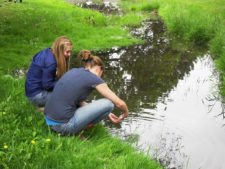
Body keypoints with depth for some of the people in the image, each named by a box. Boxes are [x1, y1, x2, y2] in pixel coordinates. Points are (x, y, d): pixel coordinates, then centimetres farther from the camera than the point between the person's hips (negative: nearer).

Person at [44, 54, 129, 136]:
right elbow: (120, 103, -2)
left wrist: (106, 114, 26)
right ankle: (76, 131, 6)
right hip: (63, 125, -8)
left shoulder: (73, 71, 16)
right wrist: (125, 113, 22)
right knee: (108, 104, -1)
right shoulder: (94, 79, -3)